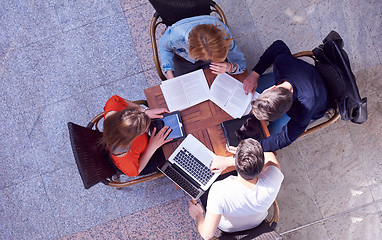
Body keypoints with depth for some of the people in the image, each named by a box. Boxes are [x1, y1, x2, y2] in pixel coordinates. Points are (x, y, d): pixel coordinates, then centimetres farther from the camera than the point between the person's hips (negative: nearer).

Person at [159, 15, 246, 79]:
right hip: (184, 60, 0)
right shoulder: (174, 35, -44)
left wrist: (230, 67, -52)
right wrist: (169, 74, -25)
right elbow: (164, 47, -15)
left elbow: (241, 63, -26)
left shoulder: (223, 33, -41)